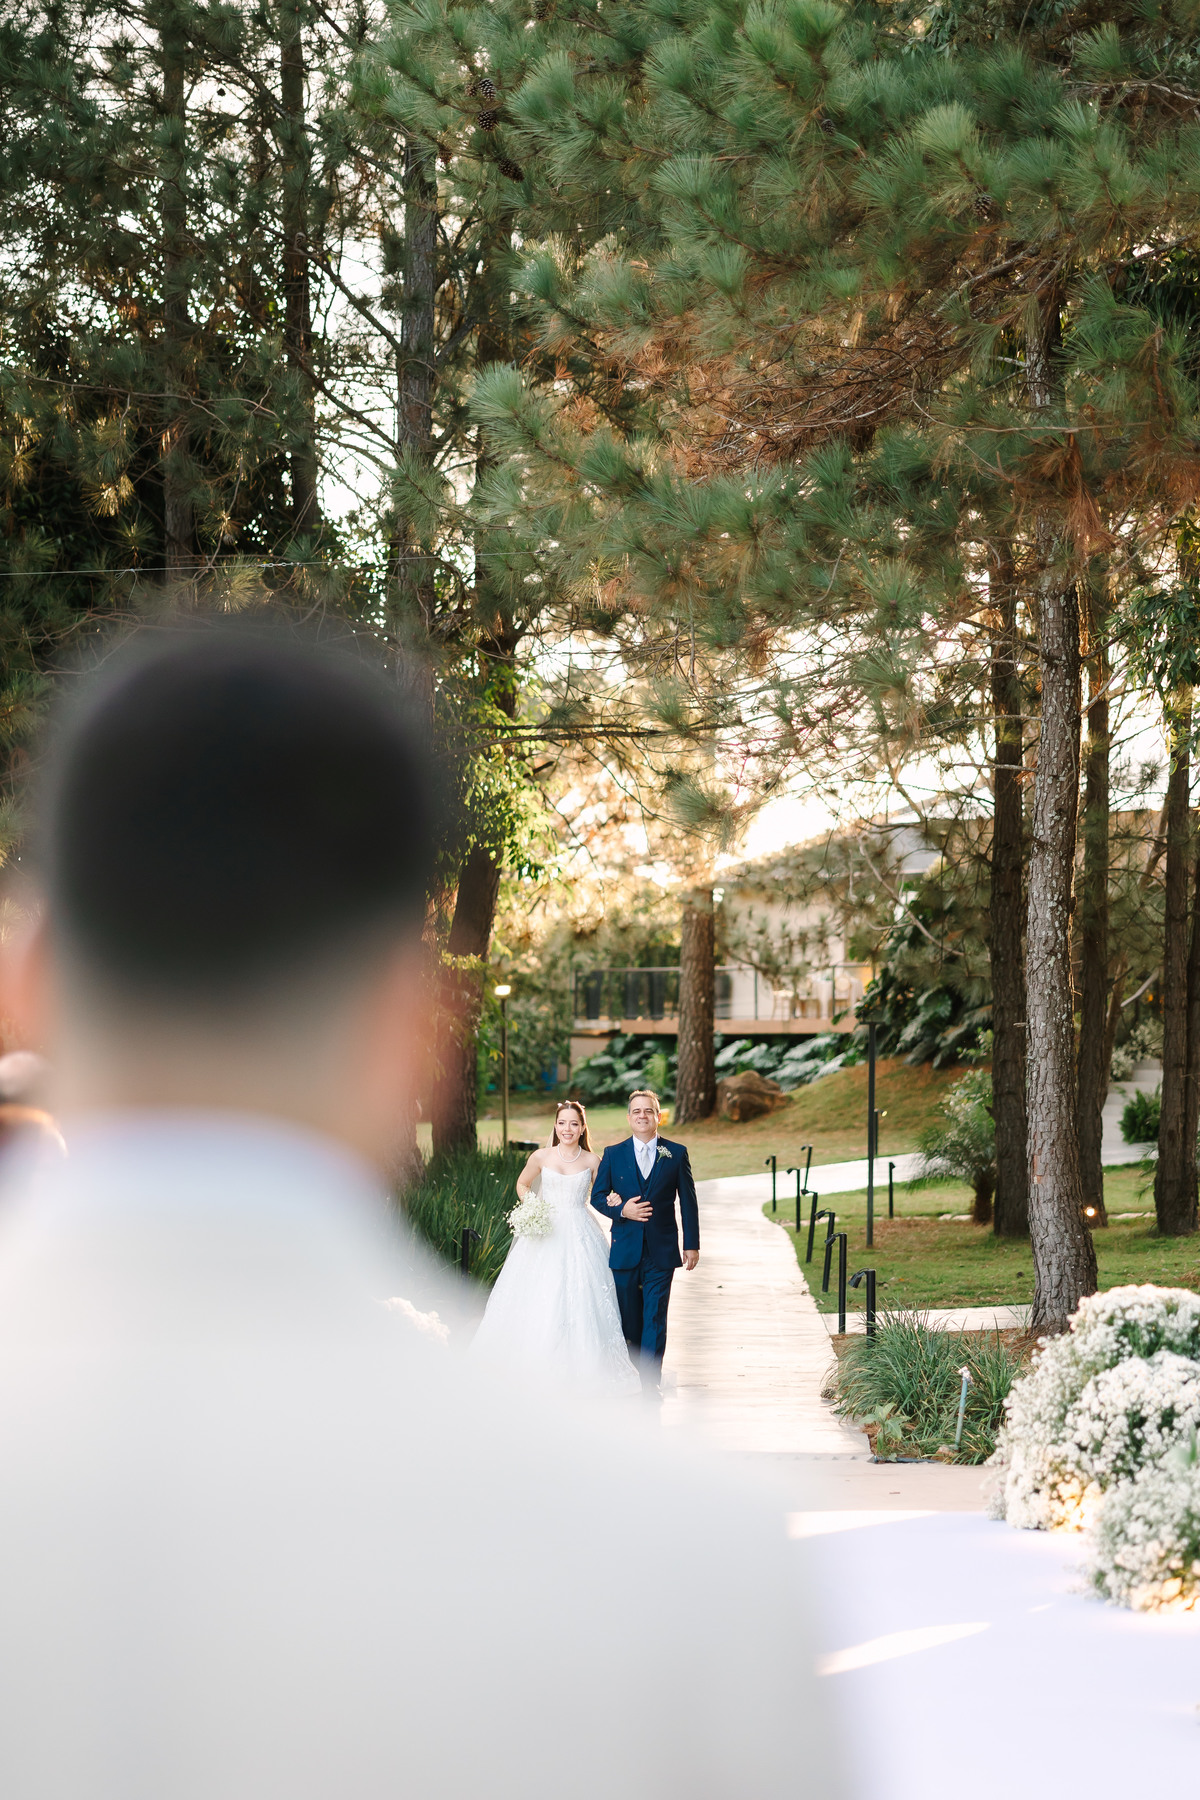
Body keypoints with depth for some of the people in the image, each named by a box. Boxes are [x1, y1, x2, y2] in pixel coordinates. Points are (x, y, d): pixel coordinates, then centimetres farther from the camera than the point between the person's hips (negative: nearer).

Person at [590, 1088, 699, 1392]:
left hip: (661, 1250, -1)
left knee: (655, 1318, -4)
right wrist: (621, 1210, -14)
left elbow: (688, 1202, 4)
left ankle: (652, 1381, -1)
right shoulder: (613, 1154, 5)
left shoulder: (676, 1154, 3)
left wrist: (692, 1244, 1)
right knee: (629, 1316, 9)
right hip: (625, 1249, 1)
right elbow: (597, 1196, 5)